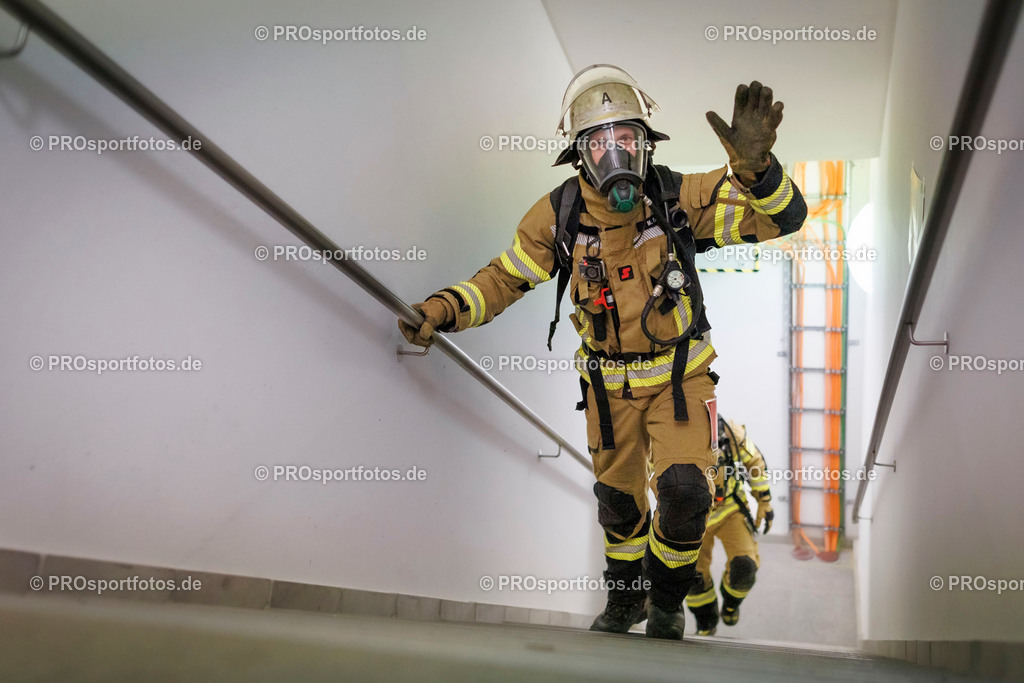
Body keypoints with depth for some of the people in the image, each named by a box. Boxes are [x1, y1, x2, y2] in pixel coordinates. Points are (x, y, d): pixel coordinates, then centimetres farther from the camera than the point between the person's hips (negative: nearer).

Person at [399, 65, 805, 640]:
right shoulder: (560, 215, -14)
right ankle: (625, 599, 45)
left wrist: (754, 163, -43)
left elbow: (784, 216, -22)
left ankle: (667, 598, 14)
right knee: (618, 502, 15)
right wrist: (442, 309, -21)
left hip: (679, 374, -2)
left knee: (684, 491, -18)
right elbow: (504, 278, -4)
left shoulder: (680, 197, -20)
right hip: (609, 383, 2)